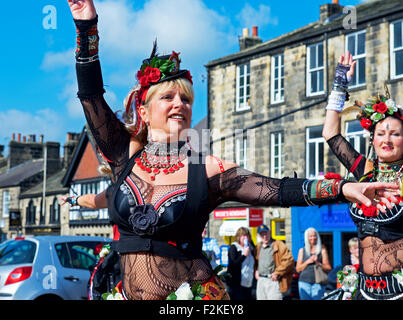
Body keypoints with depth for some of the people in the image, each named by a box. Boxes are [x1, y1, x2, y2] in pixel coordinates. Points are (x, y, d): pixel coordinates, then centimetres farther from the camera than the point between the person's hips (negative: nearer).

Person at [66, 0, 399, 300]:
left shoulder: (205, 170, -4)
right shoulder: (126, 158, 3)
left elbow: (277, 190, -9)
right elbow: (91, 95, -1)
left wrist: (344, 188, -19)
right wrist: (87, 27, -7)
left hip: (192, 292, -2)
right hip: (130, 292, 2)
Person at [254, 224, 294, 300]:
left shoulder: (278, 245, -6)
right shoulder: (258, 246, 14)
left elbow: (289, 260, -13)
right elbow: (256, 260, 31)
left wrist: (277, 273, -14)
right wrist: (256, 271, 11)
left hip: (273, 281, -7)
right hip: (260, 281, 7)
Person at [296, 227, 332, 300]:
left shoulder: (322, 250, 7)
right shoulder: (302, 251, 13)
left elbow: (328, 269, 4)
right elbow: (298, 269, 9)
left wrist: (318, 263, -12)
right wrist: (308, 262, -5)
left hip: (318, 284, -2)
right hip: (304, 282, 2)